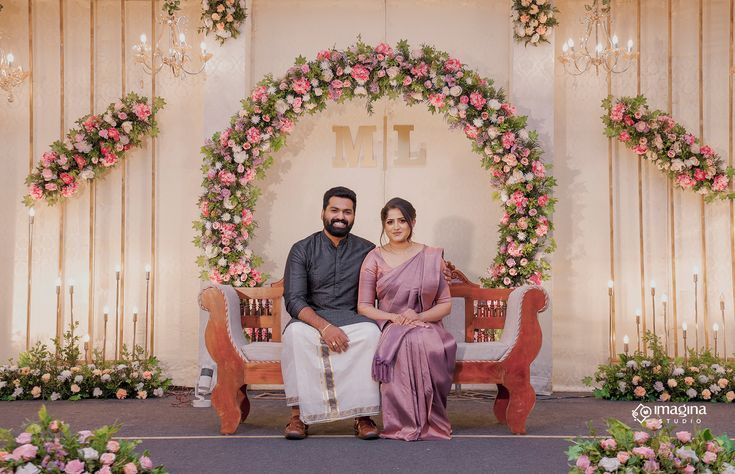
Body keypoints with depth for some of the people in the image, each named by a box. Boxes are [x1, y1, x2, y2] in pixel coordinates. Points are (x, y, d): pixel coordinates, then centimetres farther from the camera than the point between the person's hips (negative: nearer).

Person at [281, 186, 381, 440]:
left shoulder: (366, 250, 7)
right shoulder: (303, 249, 2)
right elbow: (294, 300, -8)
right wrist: (324, 327, -24)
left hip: (352, 318, 1)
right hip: (311, 318, 0)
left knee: (371, 333, -32)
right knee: (295, 333, -34)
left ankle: (363, 415, -27)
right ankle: (298, 414, -27)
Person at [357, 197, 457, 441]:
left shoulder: (431, 257, 11)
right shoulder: (374, 258, 8)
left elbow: (445, 304, 9)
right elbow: (363, 306, 5)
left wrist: (419, 316, -11)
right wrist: (394, 318, -13)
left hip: (426, 326, 1)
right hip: (389, 328, -1)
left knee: (430, 347, -37)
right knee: (406, 345, -38)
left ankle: (429, 422, -21)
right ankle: (405, 422, -26)